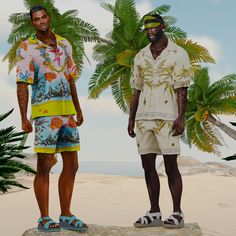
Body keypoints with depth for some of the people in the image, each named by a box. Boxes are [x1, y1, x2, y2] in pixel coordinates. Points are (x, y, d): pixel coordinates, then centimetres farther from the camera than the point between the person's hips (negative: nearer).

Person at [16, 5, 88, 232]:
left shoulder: (64, 44, 14)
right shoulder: (27, 48, -3)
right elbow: (22, 85, -8)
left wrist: (78, 110, 19)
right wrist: (23, 118, -16)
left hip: (67, 113, 6)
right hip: (45, 113, -6)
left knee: (71, 165, 8)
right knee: (44, 166, -3)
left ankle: (66, 216, 18)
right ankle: (44, 219, 5)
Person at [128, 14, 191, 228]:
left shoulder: (177, 54, 0)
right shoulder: (141, 56, 14)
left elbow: (182, 89, -6)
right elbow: (137, 90, 16)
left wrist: (181, 117, -15)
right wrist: (131, 119, 12)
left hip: (167, 118, -5)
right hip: (143, 118, 5)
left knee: (171, 166, -3)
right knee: (148, 165, 6)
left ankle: (177, 213, 6)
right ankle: (154, 213, 15)